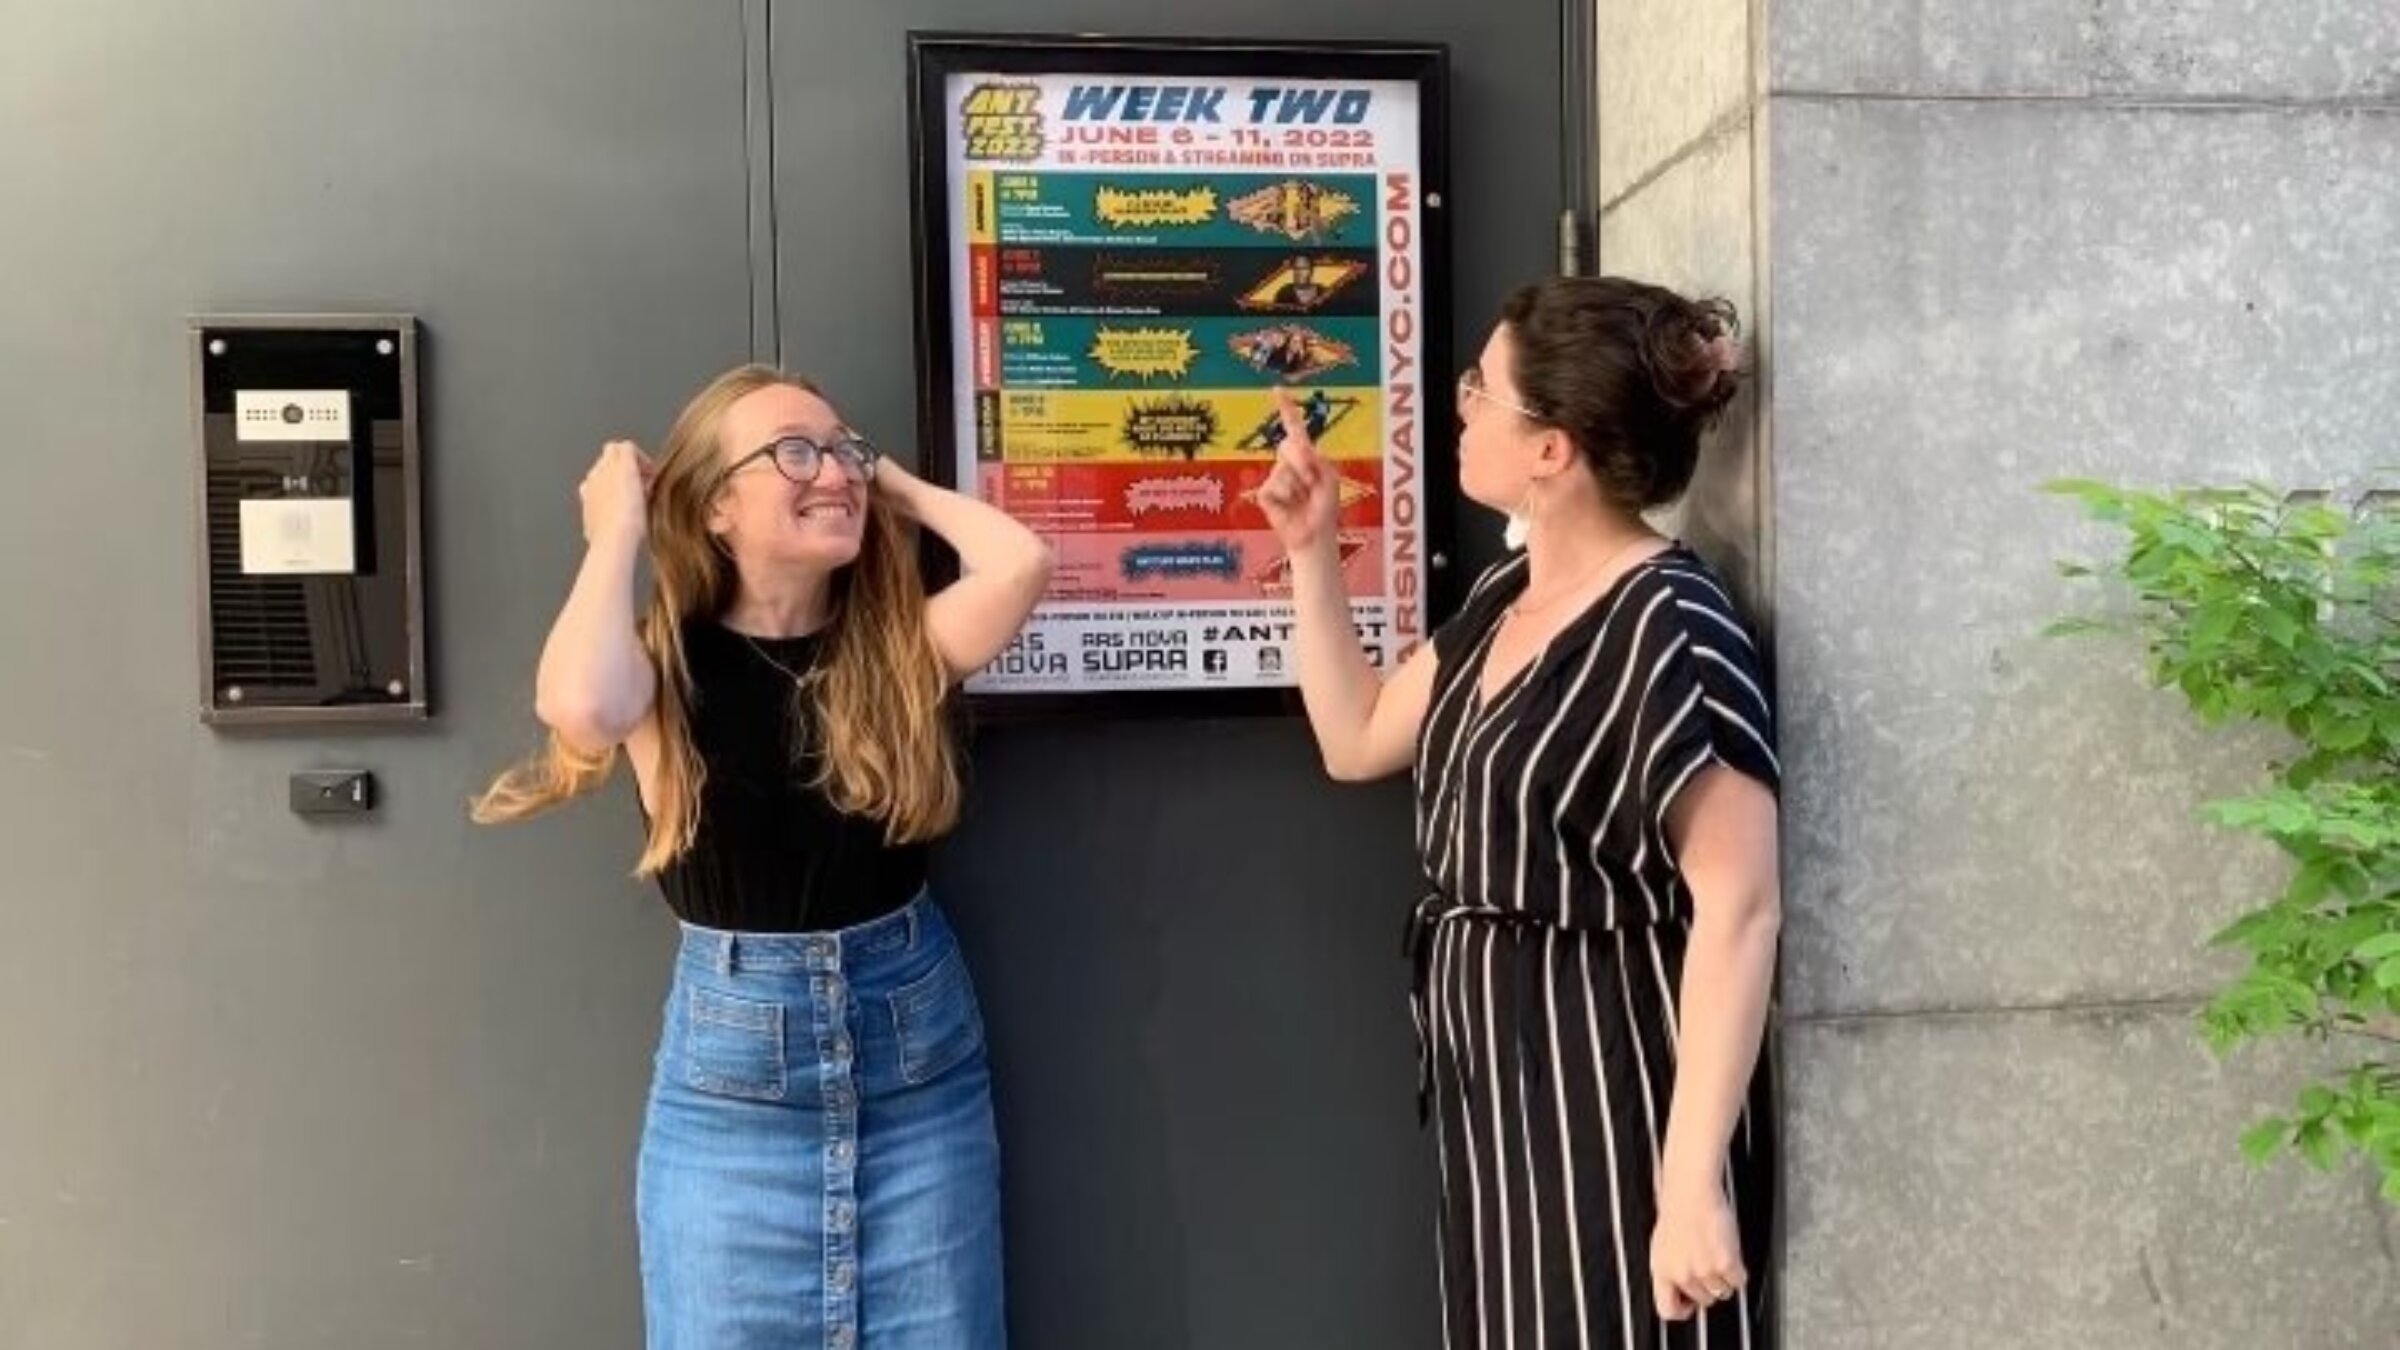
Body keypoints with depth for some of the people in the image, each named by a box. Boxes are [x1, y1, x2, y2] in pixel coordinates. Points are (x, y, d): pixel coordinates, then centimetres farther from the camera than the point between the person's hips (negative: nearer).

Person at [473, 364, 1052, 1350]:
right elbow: (578, 708, -30)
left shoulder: (895, 646, -2)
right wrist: (617, 533, -15)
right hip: (731, 1072, -2)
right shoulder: (669, 664, -7)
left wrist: (897, 486, -4)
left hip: (922, 1061, 2)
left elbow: (1019, 564, -20)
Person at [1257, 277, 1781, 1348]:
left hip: (1617, 1118, -9)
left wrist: (1692, 1183, -25)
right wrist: (1311, 550, 9)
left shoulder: (1670, 633, -20)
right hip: (1504, 1105, 9)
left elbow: (1738, 911, -22)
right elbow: (1357, 739, 17)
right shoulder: (1508, 595, 7)